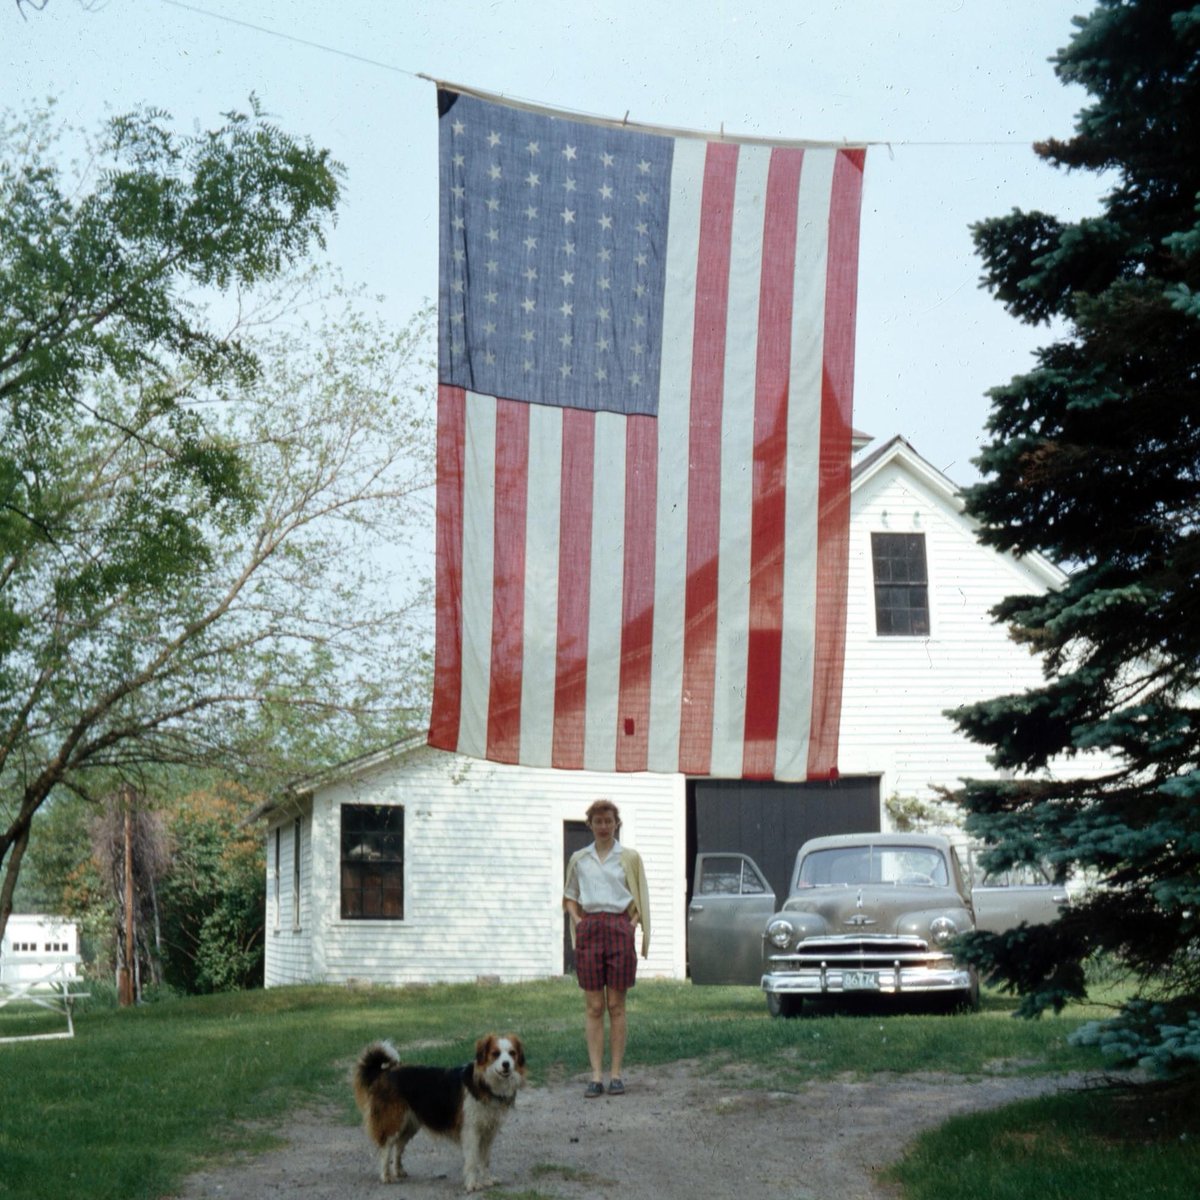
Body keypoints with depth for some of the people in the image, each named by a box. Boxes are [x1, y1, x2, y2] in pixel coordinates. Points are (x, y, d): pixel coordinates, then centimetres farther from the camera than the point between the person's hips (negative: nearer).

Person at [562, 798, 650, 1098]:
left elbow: (641, 899, 9)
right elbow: (570, 896, 20)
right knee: (593, 1006, 0)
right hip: (589, 928, 2)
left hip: (618, 926, -2)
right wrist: (577, 921, 4)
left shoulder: (629, 857, 5)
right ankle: (596, 1075, 0)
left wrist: (633, 922, -4)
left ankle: (616, 1074, 4)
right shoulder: (579, 859, 11)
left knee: (616, 1006, 0)